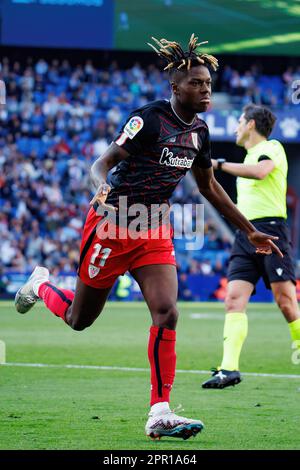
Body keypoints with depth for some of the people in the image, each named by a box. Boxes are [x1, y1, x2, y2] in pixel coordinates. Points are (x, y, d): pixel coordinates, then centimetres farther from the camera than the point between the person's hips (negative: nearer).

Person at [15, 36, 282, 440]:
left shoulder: (199, 131, 5)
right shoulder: (148, 119, -17)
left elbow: (209, 187, 18)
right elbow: (103, 163, -18)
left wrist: (249, 231, 21)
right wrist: (101, 188, -41)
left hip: (155, 233, 5)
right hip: (112, 225, -5)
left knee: (167, 313, -14)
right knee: (79, 319, 8)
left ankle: (160, 414, -13)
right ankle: (40, 285, 42)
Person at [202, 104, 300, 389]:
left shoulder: (272, 147, 1)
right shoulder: (248, 157, 26)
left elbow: (260, 171, -22)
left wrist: (219, 164, -17)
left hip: (270, 229, -7)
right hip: (245, 234, 7)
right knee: (234, 298, -10)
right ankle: (229, 368, -18)